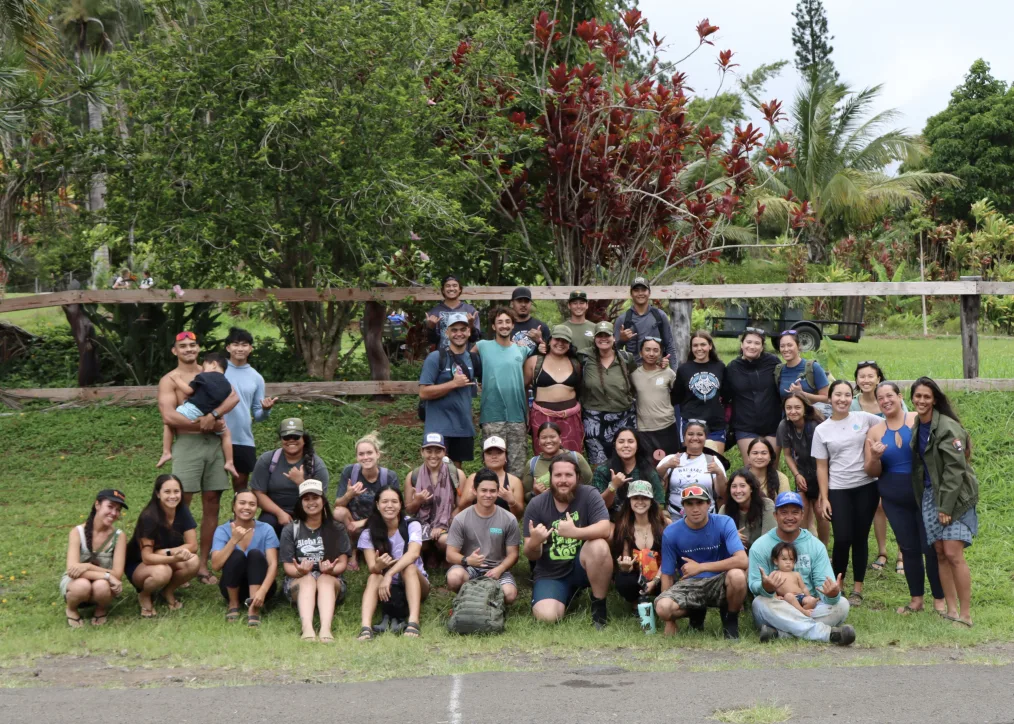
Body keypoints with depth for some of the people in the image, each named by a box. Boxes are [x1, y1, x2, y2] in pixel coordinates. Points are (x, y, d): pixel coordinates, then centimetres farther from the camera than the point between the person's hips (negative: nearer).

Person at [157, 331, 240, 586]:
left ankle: (202, 565, 11)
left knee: (212, 505, 4)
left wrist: (214, 415, -21)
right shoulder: (169, 380, 2)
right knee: (181, 504, -6)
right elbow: (168, 416, -12)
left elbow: (234, 397, -3)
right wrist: (206, 425, -12)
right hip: (187, 444, -4)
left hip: (214, 443, 4)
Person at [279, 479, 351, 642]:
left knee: (324, 579, -35)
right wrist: (300, 571, -24)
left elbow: (342, 563, 1)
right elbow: (287, 566, 1)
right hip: (298, 582, 0)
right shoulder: (290, 530, 7)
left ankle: (325, 628, -59)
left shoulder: (337, 529, 8)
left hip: (331, 582, 0)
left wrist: (330, 570, -24)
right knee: (308, 579, -35)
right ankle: (307, 628, -60)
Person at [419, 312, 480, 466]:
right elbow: (423, 393, -16)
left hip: (464, 428, 6)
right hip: (439, 428, -6)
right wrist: (454, 384, -19)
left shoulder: (472, 359, 9)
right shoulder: (435, 358, -10)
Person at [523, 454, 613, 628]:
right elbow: (531, 556, -5)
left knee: (599, 546, -33)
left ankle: (599, 606, -12)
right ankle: (569, 595, 13)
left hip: (582, 568, -1)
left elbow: (605, 529, -25)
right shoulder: (536, 504, -6)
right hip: (551, 574, 1)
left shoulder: (588, 495, -10)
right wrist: (534, 543, -30)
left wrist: (575, 532, -43)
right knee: (547, 617, -25)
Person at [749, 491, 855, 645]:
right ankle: (827, 633, -39)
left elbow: (824, 583, -5)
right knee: (760, 603, -34)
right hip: (777, 612, -2)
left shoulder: (816, 546, 5)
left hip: (809, 610, 2)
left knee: (841, 605, -23)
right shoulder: (760, 546, -2)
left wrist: (833, 595, -30)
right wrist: (765, 588, -36)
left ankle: (779, 633, -32)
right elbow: (754, 586, -11)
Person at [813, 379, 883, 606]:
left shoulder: (864, 419, 0)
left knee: (860, 538, 6)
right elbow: (821, 467, 3)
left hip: (866, 487, 1)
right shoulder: (822, 430, 2)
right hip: (838, 490, 0)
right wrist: (824, 497, -2)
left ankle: (857, 589, 17)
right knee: (842, 539, -8)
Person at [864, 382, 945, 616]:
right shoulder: (875, 432, 5)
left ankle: (939, 598, 11)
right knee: (909, 549, 10)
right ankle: (916, 598, 21)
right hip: (895, 500, 3)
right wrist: (875, 457, -15)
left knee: (932, 547, -1)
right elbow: (872, 473, 7)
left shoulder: (919, 421, -6)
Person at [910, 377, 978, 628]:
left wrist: (946, 506, -18)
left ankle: (965, 615, -7)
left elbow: (955, 470, -16)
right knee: (940, 554, 5)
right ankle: (951, 610, 11)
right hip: (930, 494, 7)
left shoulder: (948, 428, -14)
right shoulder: (917, 428, 9)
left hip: (954, 496, -7)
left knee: (953, 554, -12)